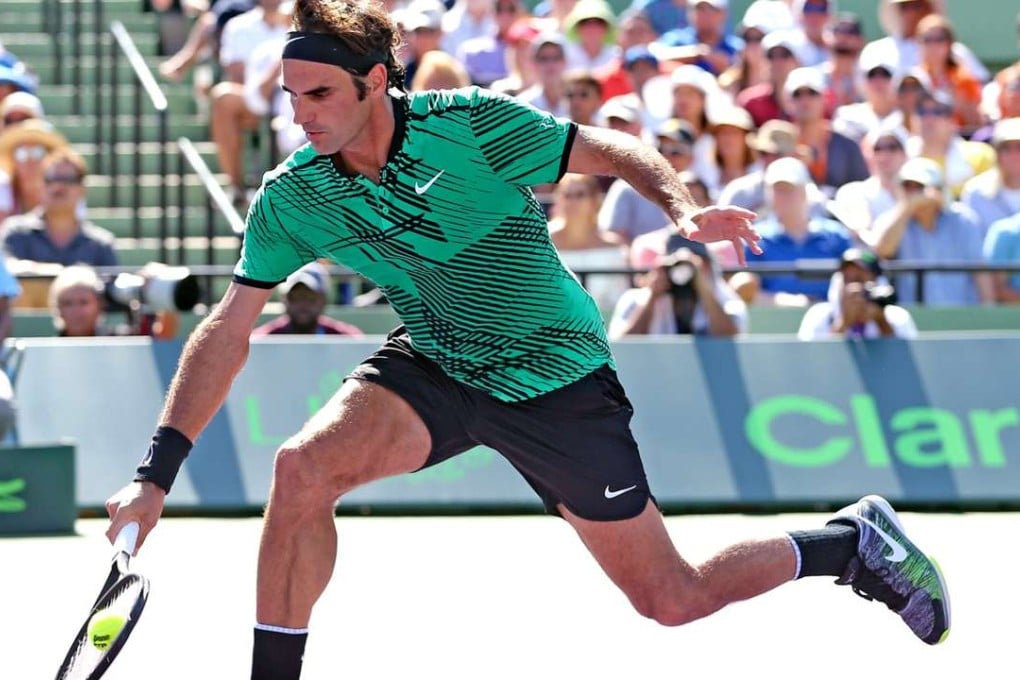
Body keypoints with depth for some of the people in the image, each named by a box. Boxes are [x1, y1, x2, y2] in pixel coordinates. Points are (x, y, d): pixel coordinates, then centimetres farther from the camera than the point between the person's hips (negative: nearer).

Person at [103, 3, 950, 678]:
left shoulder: (467, 125, -22)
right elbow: (228, 330, -10)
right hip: (433, 368, 3)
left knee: (672, 600, 2)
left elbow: (612, 149, -11)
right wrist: (157, 472, -16)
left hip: (557, 378, -3)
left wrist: (683, 208, -31)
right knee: (302, 467, -26)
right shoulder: (292, 197, -12)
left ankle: (855, 540, 27)